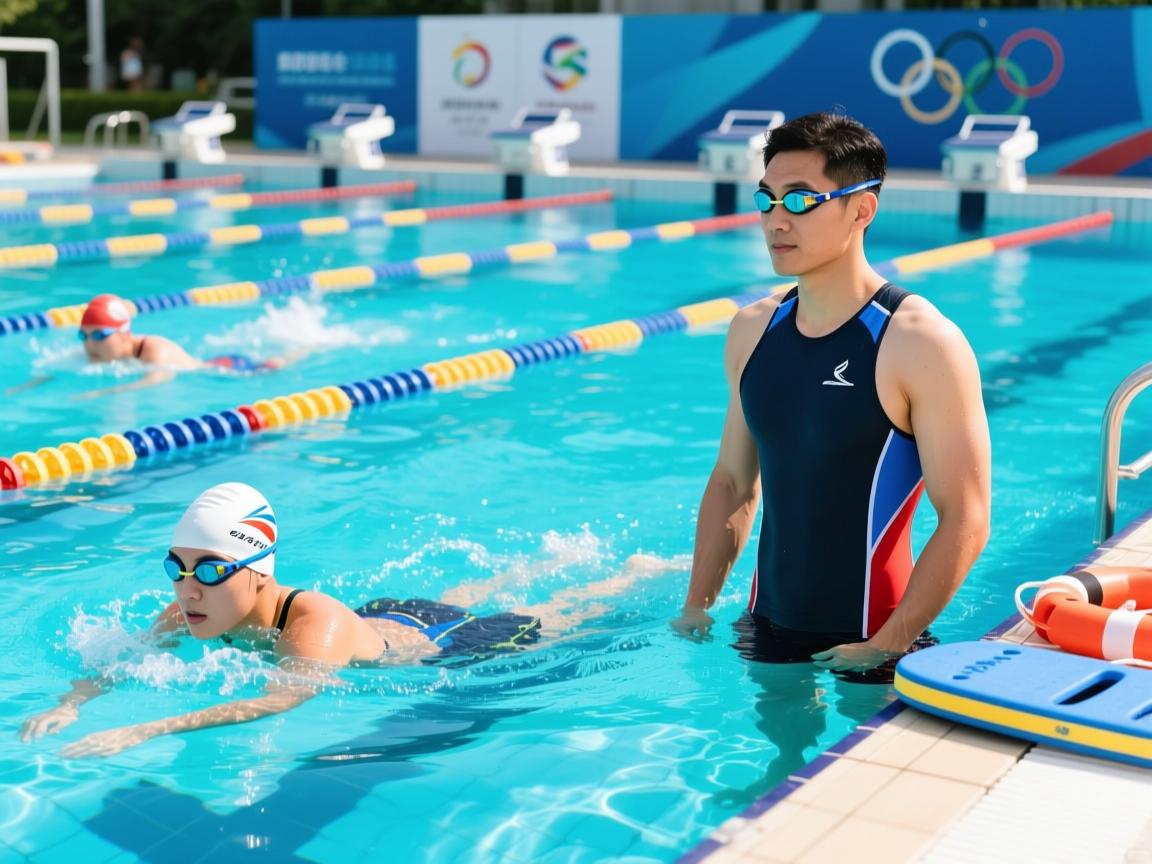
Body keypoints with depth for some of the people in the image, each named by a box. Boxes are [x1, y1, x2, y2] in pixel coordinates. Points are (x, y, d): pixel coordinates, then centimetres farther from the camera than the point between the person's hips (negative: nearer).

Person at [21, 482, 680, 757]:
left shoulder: (314, 626, -46)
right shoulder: (194, 612, -26)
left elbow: (280, 702, -59)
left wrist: (142, 732, -67)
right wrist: (69, 705, -43)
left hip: (458, 648, -6)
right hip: (388, 617, 6)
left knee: (551, 620, 22)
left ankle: (643, 571, 49)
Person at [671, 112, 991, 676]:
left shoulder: (921, 344, -15)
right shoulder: (752, 331, 4)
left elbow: (965, 520, -16)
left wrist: (886, 647, -20)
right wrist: (697, 607, 6)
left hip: (866, 640, -5)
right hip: (766, 630, 5)